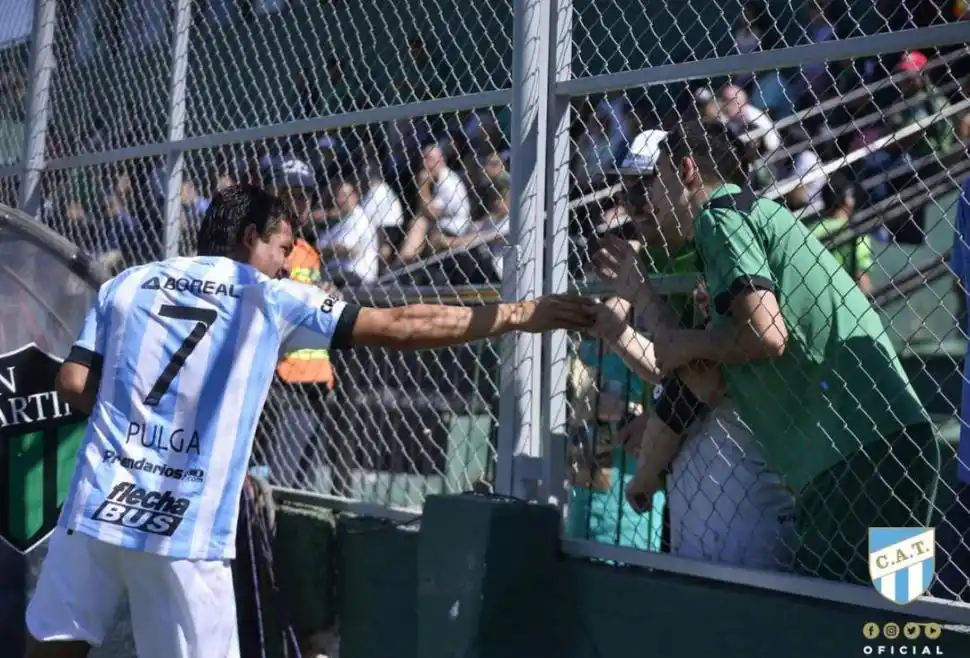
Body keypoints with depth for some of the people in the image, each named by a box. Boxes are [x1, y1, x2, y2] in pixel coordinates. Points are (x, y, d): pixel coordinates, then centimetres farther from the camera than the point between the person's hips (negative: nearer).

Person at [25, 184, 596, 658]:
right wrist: (519, 314, 5)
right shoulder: (270, 297, 3)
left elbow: (74, 385, 8)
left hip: (98, 506, 4)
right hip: (182, 528, -4)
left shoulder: (125, 284, 13)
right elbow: (402, 327, 1)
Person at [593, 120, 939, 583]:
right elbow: (710, 381, 23)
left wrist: (689, 343, 0)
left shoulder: (719, 216, -2)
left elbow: (766, 335, -19)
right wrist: (640, 294, 30)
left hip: (861, 450, -10)